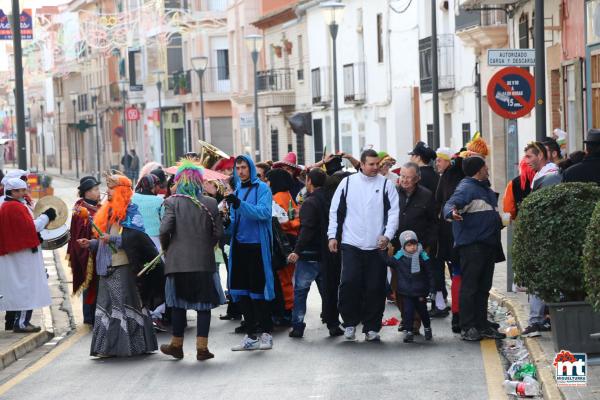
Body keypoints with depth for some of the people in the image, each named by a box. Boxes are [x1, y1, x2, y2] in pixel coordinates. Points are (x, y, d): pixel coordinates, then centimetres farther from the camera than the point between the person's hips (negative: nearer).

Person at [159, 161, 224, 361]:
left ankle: (177, 345, 21)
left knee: (178, 304, 13)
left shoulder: (172, 202, -6)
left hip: (178, 260, 0)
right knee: (204, 304, 6)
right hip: (204, 261, 1)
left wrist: (166, 247, 5)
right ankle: (202, 347, 3)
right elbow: (218, 232, 0)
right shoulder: (210, 203, -1)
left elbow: (165, 229, -13)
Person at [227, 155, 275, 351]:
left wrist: (240, 204, -29)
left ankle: (266, 333, 6)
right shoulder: (237, 190, 15)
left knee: (258, 290, -3)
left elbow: (264, 212, -19)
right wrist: (228, 222, -2)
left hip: (257, 245, -6)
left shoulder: (262, 188, -4)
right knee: (241, 291, 7)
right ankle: (250, 336, 14)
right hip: (239, 245, 6)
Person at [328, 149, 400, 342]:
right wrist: (333, 235, 3)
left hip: (377, 246, 0)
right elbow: (335, 210, 10)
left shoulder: (386, 184, 4)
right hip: (351, 244, 0)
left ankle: (372, 327, 12)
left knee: (375, 288, 1)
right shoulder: (347, 183, 7)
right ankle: (350, 322, 5)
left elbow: (394, 211, 0)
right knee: (349, 282, -11)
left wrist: (388, 235, -13)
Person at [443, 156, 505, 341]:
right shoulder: (466, 188, -11)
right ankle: (468, 328, -3)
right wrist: (452, 212, -48)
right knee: (469, 287, -6)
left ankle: (482, 325, 20)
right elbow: (450, 204, -28)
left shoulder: (485, 188, 19)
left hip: (488, 243, 10)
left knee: (483, 288, 13)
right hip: (471, 244, -9)